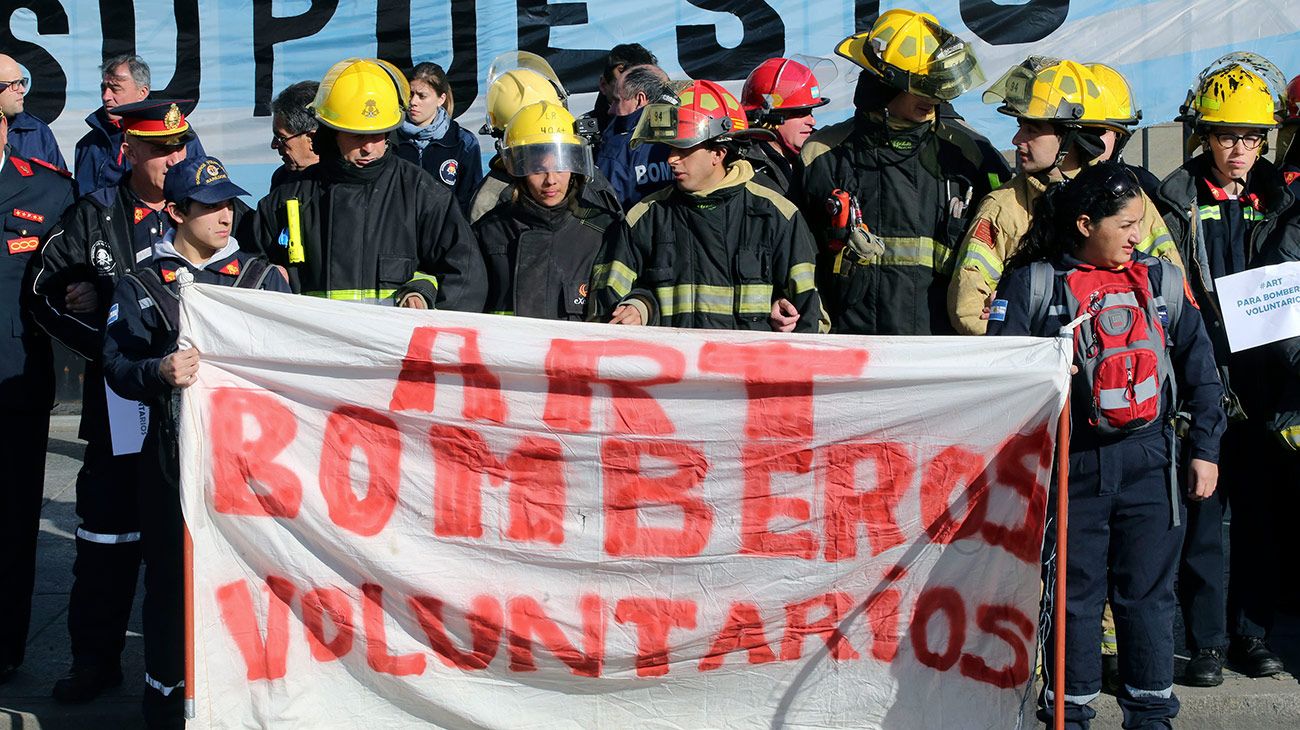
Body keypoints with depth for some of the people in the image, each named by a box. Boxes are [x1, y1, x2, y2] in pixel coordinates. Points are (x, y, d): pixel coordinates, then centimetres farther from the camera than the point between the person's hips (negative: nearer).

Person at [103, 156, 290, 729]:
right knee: (171, 578, 3)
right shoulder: (140, 286, 9)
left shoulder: (262, 277, 13)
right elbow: (116, 365, 1)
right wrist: (158, 372, -18)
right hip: (175, 453, -1)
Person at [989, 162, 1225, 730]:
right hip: (1071, 464, -2)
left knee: (1147, 592, 6)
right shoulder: (1034, 283, 0)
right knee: (1073, 593, 5)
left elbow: (1199, 368, 12)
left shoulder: (1162, 279, 9)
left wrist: (1205, 448, 8)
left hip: (1149, 461, 2)